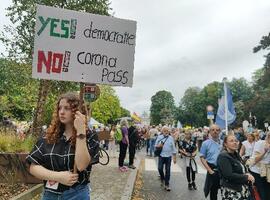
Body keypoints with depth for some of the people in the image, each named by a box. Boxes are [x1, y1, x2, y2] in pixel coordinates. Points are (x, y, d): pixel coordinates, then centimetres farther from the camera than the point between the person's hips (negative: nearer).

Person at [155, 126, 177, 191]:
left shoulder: (171, 138, 1)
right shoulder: (159, 137, 0)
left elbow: (173, 148, 5)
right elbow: (155, 146, 5)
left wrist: (174, 158, 3)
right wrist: (159, 146, -18)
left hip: (168, 156, 0)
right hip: (161, 156, 0)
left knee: (167, 170, 4)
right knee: (160, 168, -6)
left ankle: (167, 184, 16)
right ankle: (162, 179, 25)